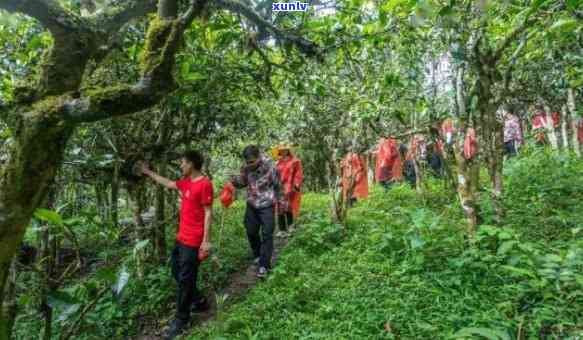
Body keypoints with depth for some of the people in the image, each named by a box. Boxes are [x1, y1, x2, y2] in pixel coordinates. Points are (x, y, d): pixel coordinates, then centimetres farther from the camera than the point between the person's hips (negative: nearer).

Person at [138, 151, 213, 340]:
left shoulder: (204, 184, -18)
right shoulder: (186, 182, 9)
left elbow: (208, 213, -18)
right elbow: (168, 183, 27)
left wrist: (206, 241, -19)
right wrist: (148, 172, 32)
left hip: (193, 241, -9)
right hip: (182, 237, 9)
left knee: (185, 279, 1)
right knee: (176, 272, 19)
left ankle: (181, 320, 18)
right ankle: (198, 301, 34)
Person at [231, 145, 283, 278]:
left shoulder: (270, 168, -19)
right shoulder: (246, 167, -8)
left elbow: (278, 186, -6)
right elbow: (243, 181, 7)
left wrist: (280, 201, 3)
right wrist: (235, 180, -16)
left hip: (267, 206, -5)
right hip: (251, 205, 5)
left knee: (266, 235, -2)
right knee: (251, 232, 15)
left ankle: (264, 265, 6)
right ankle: (258, 255, 39)